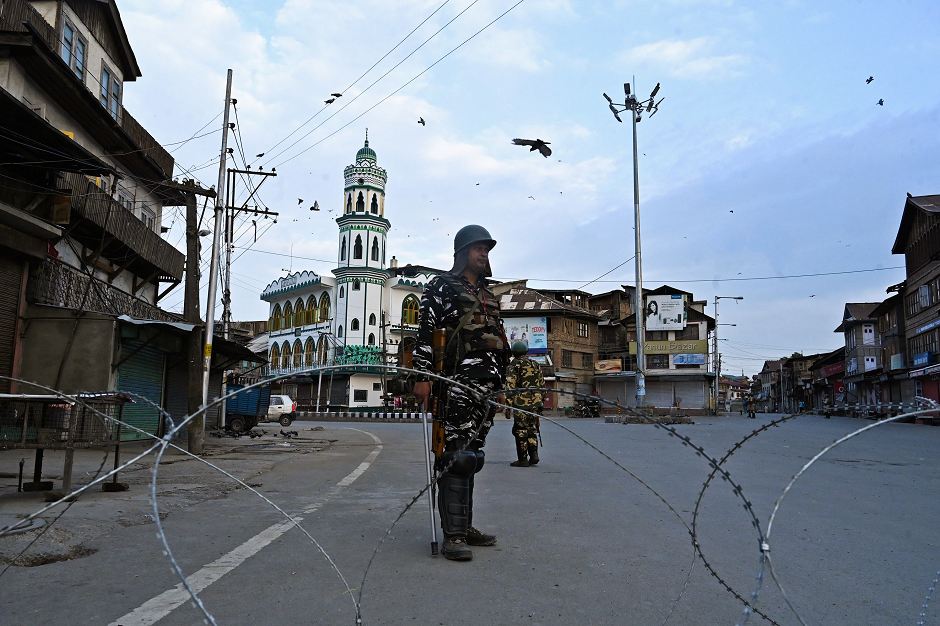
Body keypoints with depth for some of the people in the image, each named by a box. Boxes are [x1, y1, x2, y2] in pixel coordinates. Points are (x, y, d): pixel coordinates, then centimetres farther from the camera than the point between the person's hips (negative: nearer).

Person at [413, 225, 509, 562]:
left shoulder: (488, 295, 24)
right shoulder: (441, 287, 3)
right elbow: (425, 333, -6)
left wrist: (500, 386, 23)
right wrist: (423, 377, -15)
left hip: (487, 386, 7)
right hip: (458, 383, -7)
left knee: (471, 457, 10)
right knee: (458, 456, -11)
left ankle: (464, 526, 18)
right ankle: (453, 534, -8)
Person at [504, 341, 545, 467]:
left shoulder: (513, 367, -5)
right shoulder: (535, 365, 12)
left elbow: (510, 388, -10)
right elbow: (542, 385, 15)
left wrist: (508, 406, -9)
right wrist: (541, 402, 22)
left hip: (521, 403, -5)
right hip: (535, 403, 6)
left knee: (520, 431, 1)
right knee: (531, 429, 17)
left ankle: (523, 459, 3)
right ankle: (534, 454, 7)